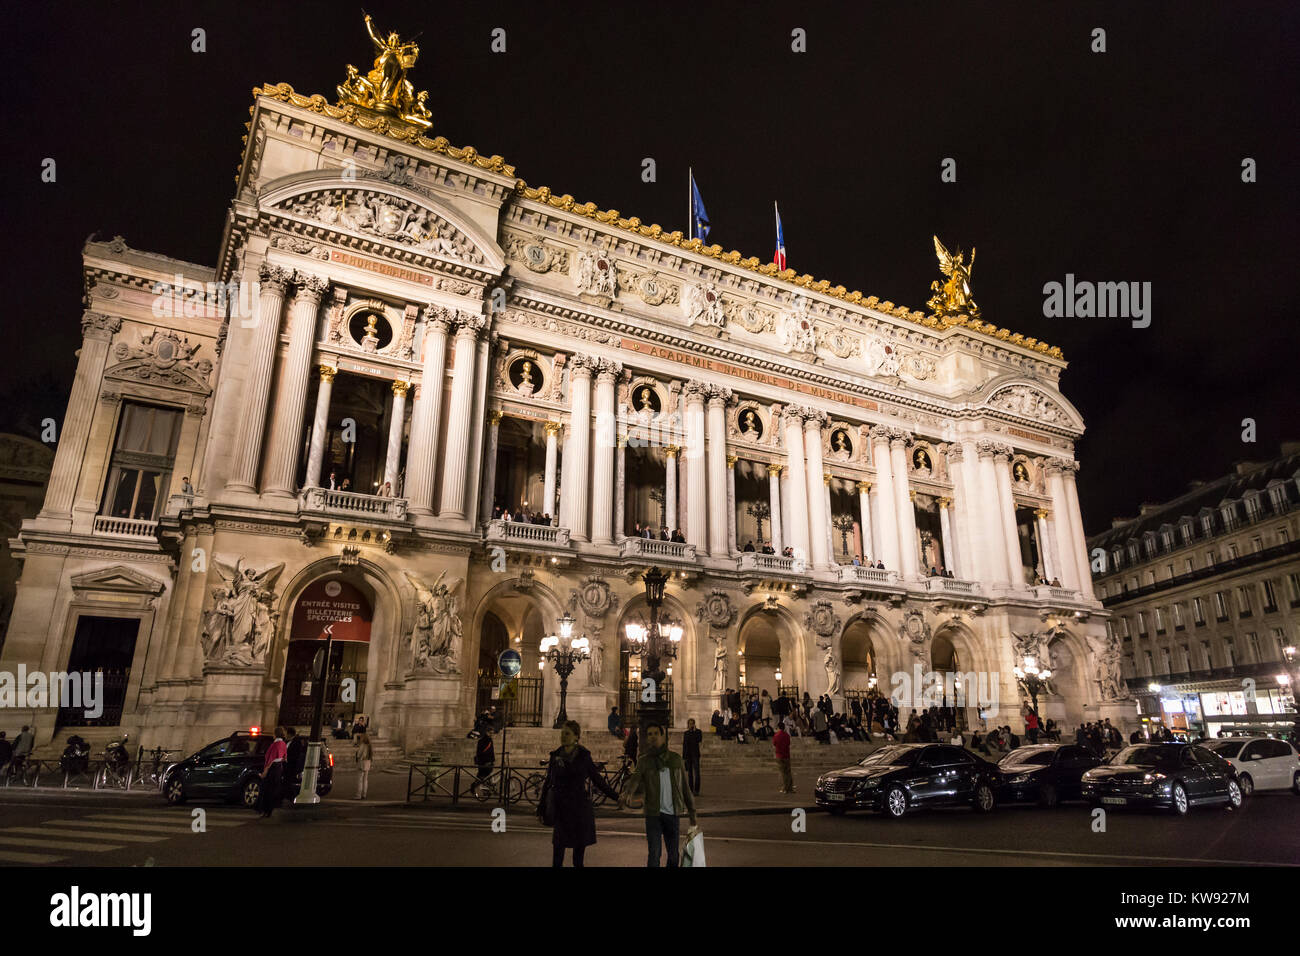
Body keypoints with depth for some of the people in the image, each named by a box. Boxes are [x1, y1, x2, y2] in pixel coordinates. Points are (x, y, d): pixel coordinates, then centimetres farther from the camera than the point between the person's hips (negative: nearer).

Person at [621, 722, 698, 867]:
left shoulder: (676, 759, 4)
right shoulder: (644, 762, 0)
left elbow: (685, 787, 9)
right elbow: (634, 779, -18)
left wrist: (692, 812, 9)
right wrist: (627, 793, -40)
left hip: (672, 813, 2)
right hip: (653, 814, -2)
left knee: (673, 855, 11)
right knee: (653, 855, -6)